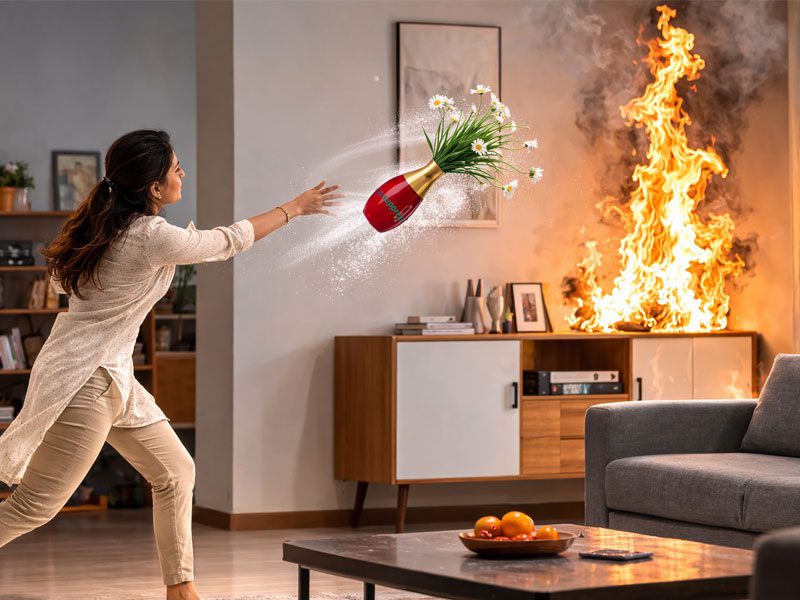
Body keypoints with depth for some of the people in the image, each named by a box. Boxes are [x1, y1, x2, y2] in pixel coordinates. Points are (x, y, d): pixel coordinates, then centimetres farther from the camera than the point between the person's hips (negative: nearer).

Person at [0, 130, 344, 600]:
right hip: (86, 380, -10)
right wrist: (295, 208, 7)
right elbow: (229, 242, -7)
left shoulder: (112, 223, 7)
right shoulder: (153, 238, -19)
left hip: (113, 377, 10)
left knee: (176, 473, 12)